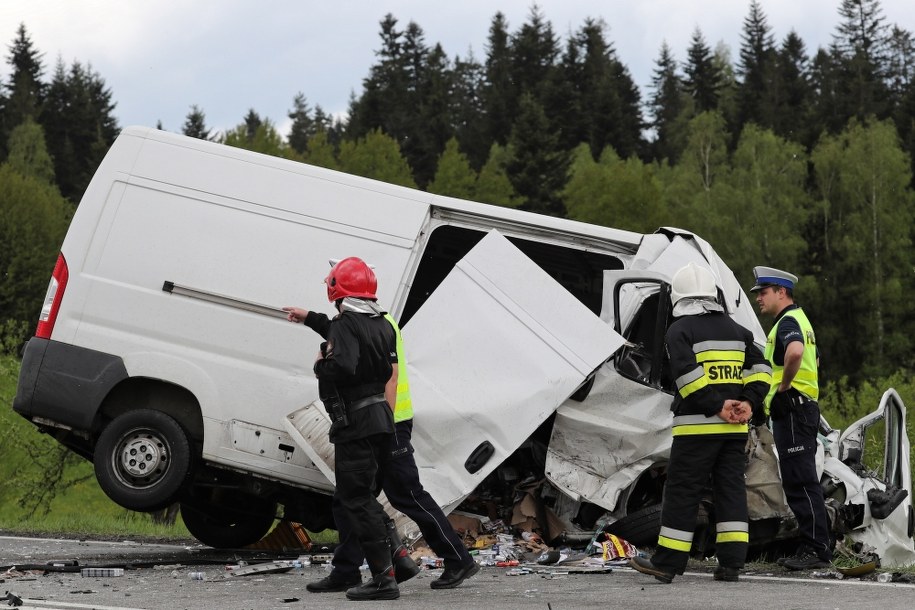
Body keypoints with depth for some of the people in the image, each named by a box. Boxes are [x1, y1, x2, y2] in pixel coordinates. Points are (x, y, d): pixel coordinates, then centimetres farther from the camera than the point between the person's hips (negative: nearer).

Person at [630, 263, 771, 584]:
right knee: (731, 489, 7)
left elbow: (688, 376, -17)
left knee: (682, 492, -1)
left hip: (696, 426, -5)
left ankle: (667, 563, 2)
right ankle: (731, 564, 3)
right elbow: (760, 369, 10)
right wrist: (748, 402, 0)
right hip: (734, 428, 6)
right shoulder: (736, 330, 15)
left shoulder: (679, 331, -5)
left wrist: (717, 407, -15)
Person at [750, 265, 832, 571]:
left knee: (801, 481, -12)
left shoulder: (787, 322, -12)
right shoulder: (798, 319, 22)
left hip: (792, 408, -11)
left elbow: (795, 351, -36)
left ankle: (816, 549, -13)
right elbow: (813, 358, 38)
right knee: (798, 481, 13)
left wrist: (784, 384, -21)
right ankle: (818, 545, 15)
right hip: (799, 409, 11)